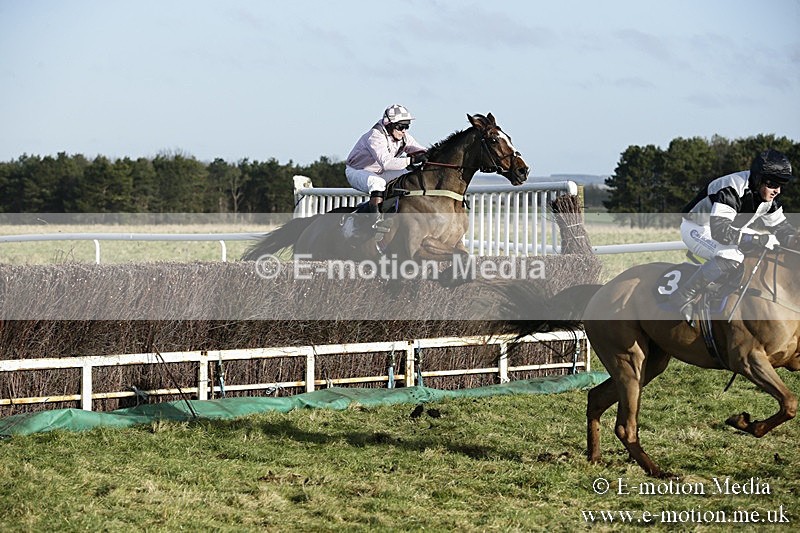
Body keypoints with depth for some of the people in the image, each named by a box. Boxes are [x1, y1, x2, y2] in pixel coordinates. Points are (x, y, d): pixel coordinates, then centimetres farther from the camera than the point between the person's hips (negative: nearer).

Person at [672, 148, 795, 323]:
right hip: (696, 230, -9)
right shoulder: (731, 190, -34)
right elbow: (720, 231, -43)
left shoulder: (768, 198, -7)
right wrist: (761, 239, -43)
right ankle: (684, 296, -28)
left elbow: (780, 227, 7)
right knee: (731, 256, -35)